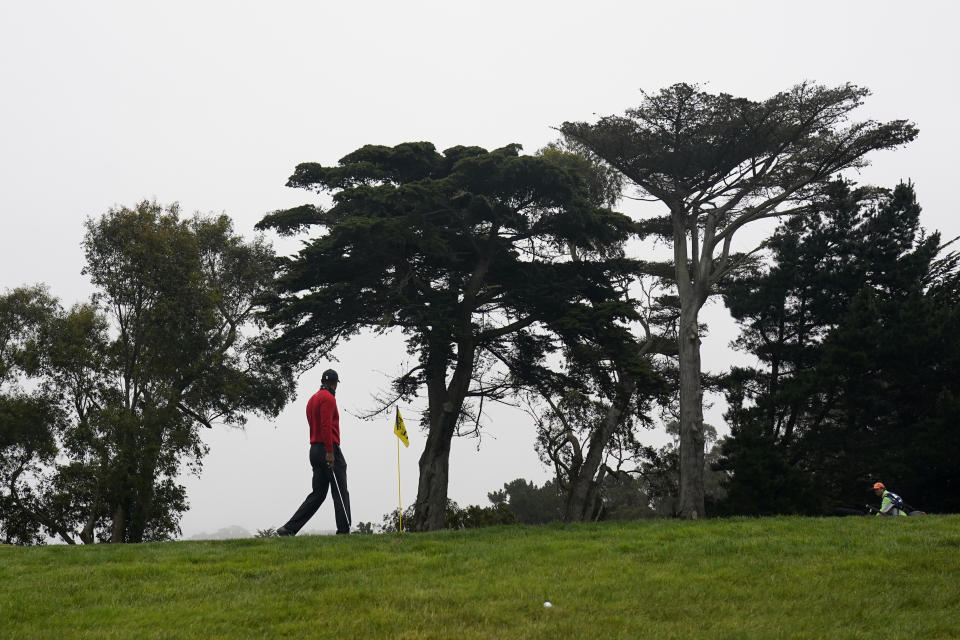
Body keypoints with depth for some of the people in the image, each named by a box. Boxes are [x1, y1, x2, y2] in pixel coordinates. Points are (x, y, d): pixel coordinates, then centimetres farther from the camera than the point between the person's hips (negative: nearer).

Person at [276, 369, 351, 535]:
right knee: (341, 493, -3)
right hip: (329, 449, -9)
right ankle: (343, 531, -4)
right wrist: (329, 452, -22)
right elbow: (326, 425, -19)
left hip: (314, 450, 9)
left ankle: (290, 529, 1)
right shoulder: (328, 398, -9)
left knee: (318, 494, 8)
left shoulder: (312, 399, 20)